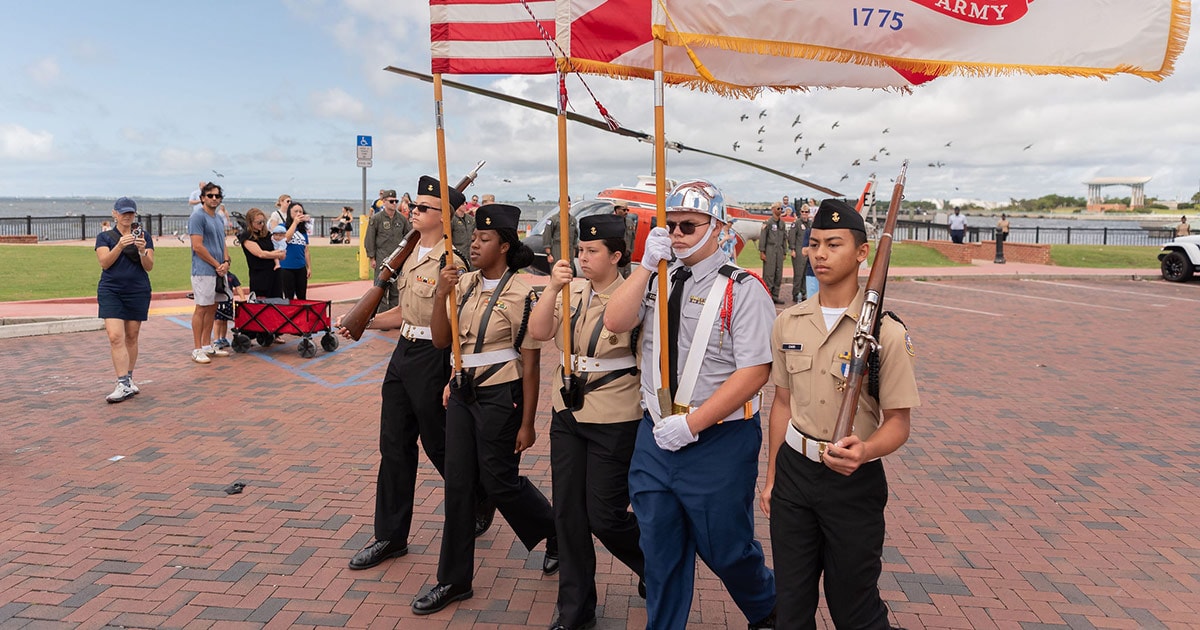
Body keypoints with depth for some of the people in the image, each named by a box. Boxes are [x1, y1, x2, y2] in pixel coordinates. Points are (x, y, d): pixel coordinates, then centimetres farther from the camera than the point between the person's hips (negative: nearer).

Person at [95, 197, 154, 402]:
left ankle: (129, 379, 20)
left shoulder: (144, 236, 6)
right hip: (111, 291, -1)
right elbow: (104, 262, -9)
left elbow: (149, 267, -1)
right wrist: (120, 246, -24)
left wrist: (143, 251, -21)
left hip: (138, 292, 1)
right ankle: (123, 385, -15)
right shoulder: (104, 236, 6)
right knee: (115, 337, -12)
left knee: (131, 337, 7)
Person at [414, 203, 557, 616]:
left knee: (499, 481, 4)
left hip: (499, 397, -6)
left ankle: (559, 533, 33)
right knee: (458, 484, 8)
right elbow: (441, 341, 0)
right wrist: (440, 294, -14)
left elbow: (530, 364, -11)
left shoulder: (521, 294, -13)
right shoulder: (464, 285, 4)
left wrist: (527, 423, -10)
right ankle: (454, 580, 22)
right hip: (462, 393, 6)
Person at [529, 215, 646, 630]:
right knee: (568, 512, 10)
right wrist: (553, 287, -20)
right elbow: (538, 331, -10)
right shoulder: (572, 291, 3)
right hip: (567, 414, 5)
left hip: (614, 421, -5)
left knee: (604, 516, 2)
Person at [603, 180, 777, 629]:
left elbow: (755, 372, -18)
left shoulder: (742, 289, -12)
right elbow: (615, 322, -8)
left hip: (719, 441, -4)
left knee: (725, 548, 14)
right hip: (656, 436, 4)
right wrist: (647, 265, -17)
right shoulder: (655, 278, 5)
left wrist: (691, 424, -19)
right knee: (659, 549, 15)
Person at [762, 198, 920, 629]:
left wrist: (863, 451, -31)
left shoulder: (886, 331, -12)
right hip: (794, 472, 4)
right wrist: (771, 478, 12)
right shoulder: (788, 323, 3)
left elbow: (898, 421, -9)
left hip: (854, 480, -4)